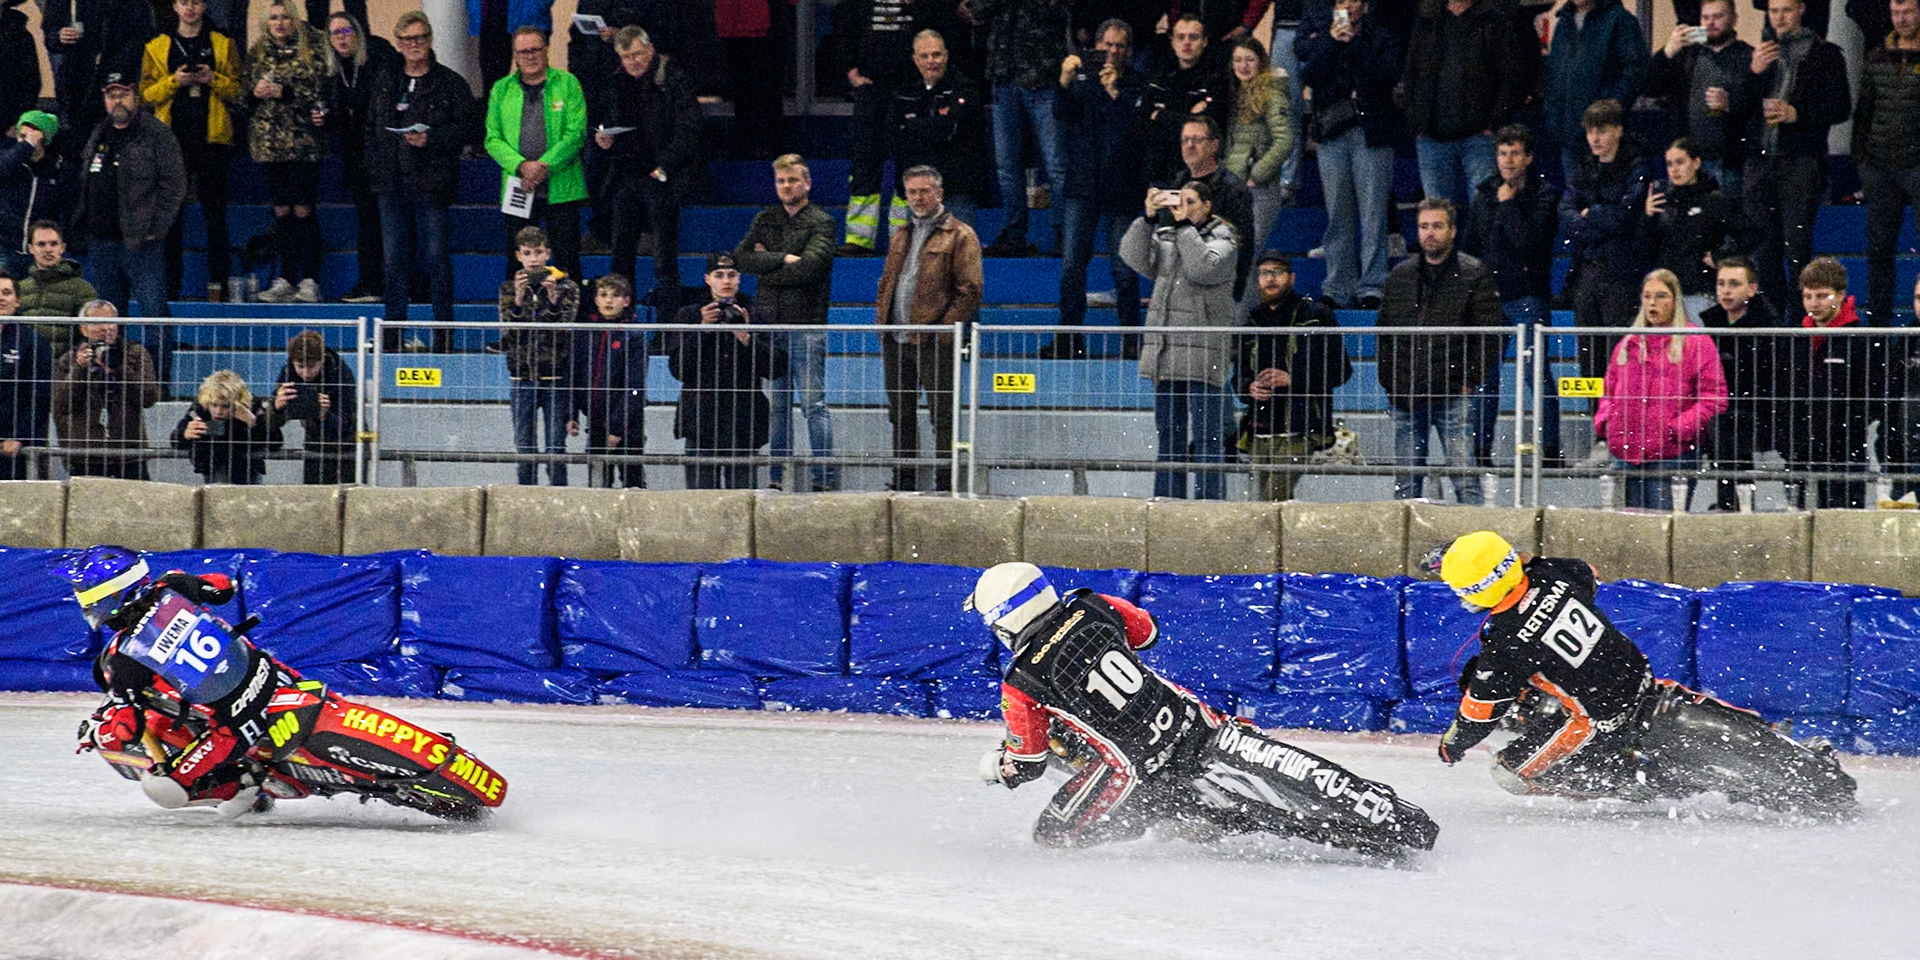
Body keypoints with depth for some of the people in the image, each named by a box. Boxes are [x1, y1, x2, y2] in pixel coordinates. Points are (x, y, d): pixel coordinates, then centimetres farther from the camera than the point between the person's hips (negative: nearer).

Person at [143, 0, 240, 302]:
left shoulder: (222, 45, 11)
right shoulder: (157, 47, 12)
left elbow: (237, 91, 7)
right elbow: (146, 93, 6)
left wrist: (213, 79, -10)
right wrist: (173, 81, -10)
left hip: (212, 138, -1)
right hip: (173, 138, 1)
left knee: (215, 211, -3)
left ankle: (218, 282, -1)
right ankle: (170, 284, 3)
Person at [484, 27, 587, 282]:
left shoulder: (567, 84, 4)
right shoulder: (501, 89, 10)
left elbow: (576, 133, -4)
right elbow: (492, 139, 5)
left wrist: (544, 166, -14)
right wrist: (521, 166, -12)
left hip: (561, 190, -2)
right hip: (517, 188, 2)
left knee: (567, 263, -2)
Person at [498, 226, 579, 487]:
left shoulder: (566, 287, 3)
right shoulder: (509, 289, 8)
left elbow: (565, 327, -6)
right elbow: (508, 333, -3)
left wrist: (553, 300, -22)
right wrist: (518, 301, -18)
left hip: (555, 377, -2)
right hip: (522, 376, 2)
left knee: (556, 446, -5)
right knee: (525, 446, 4)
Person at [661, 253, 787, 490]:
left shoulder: (756, 317, 9)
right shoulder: (690, 315, 9)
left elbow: (775, 368, 2)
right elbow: (678, 369, 1)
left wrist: (747, 338, -11)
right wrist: (702, 330, -8)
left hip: (743, 420, 0)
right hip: (702, 418, 0)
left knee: (741, 489, -4)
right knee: (701, 487, -8)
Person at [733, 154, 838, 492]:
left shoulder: (821, 222, 1)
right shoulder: (765, 220, 17)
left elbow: (808, 267, -14)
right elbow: (741, 257, 3)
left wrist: (766, 268, -3)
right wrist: (782, 259, -9)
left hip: (806, 324, -5)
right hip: (771, 324, 5)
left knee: (813, 402, -8)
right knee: (777, 404, 6)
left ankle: (826, 476, -9)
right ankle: (779, 475, 10)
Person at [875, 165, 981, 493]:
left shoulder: (959, 237, -2)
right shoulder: (901, 236, 20)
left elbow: (970, 290, -8)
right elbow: (886, 283, 26)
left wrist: (944, 330, -14)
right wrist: (882, 323, 11)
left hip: (933, 343, -7)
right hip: (896, 342, 7)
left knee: (942, 416, -5)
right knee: (901, 415, 12)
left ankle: (945, 484, -3)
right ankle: (903, 481, 19)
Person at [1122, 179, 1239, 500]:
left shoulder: (1223, 239, 2)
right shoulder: (1166, 236, 16)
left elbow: (1203, 267, -16)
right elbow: (1134, 257, 3)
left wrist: (1184, 226, -12)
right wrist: (1148, 219, -6)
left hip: (1202, 350, -6)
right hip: (1165, 348, 6)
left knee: (1206, 433, -9)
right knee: (1169, 431, 9)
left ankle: (1209, 496, -9)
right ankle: (1166, 497, 13)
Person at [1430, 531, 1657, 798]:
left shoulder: (1507, 644, -26)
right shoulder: (1550, 574, -10)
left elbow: (1481, 712, -12)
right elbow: (1589, 576, 16)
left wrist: (1452, 746, 8)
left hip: (1603, 723, -8)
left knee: (1511, 770, 4)